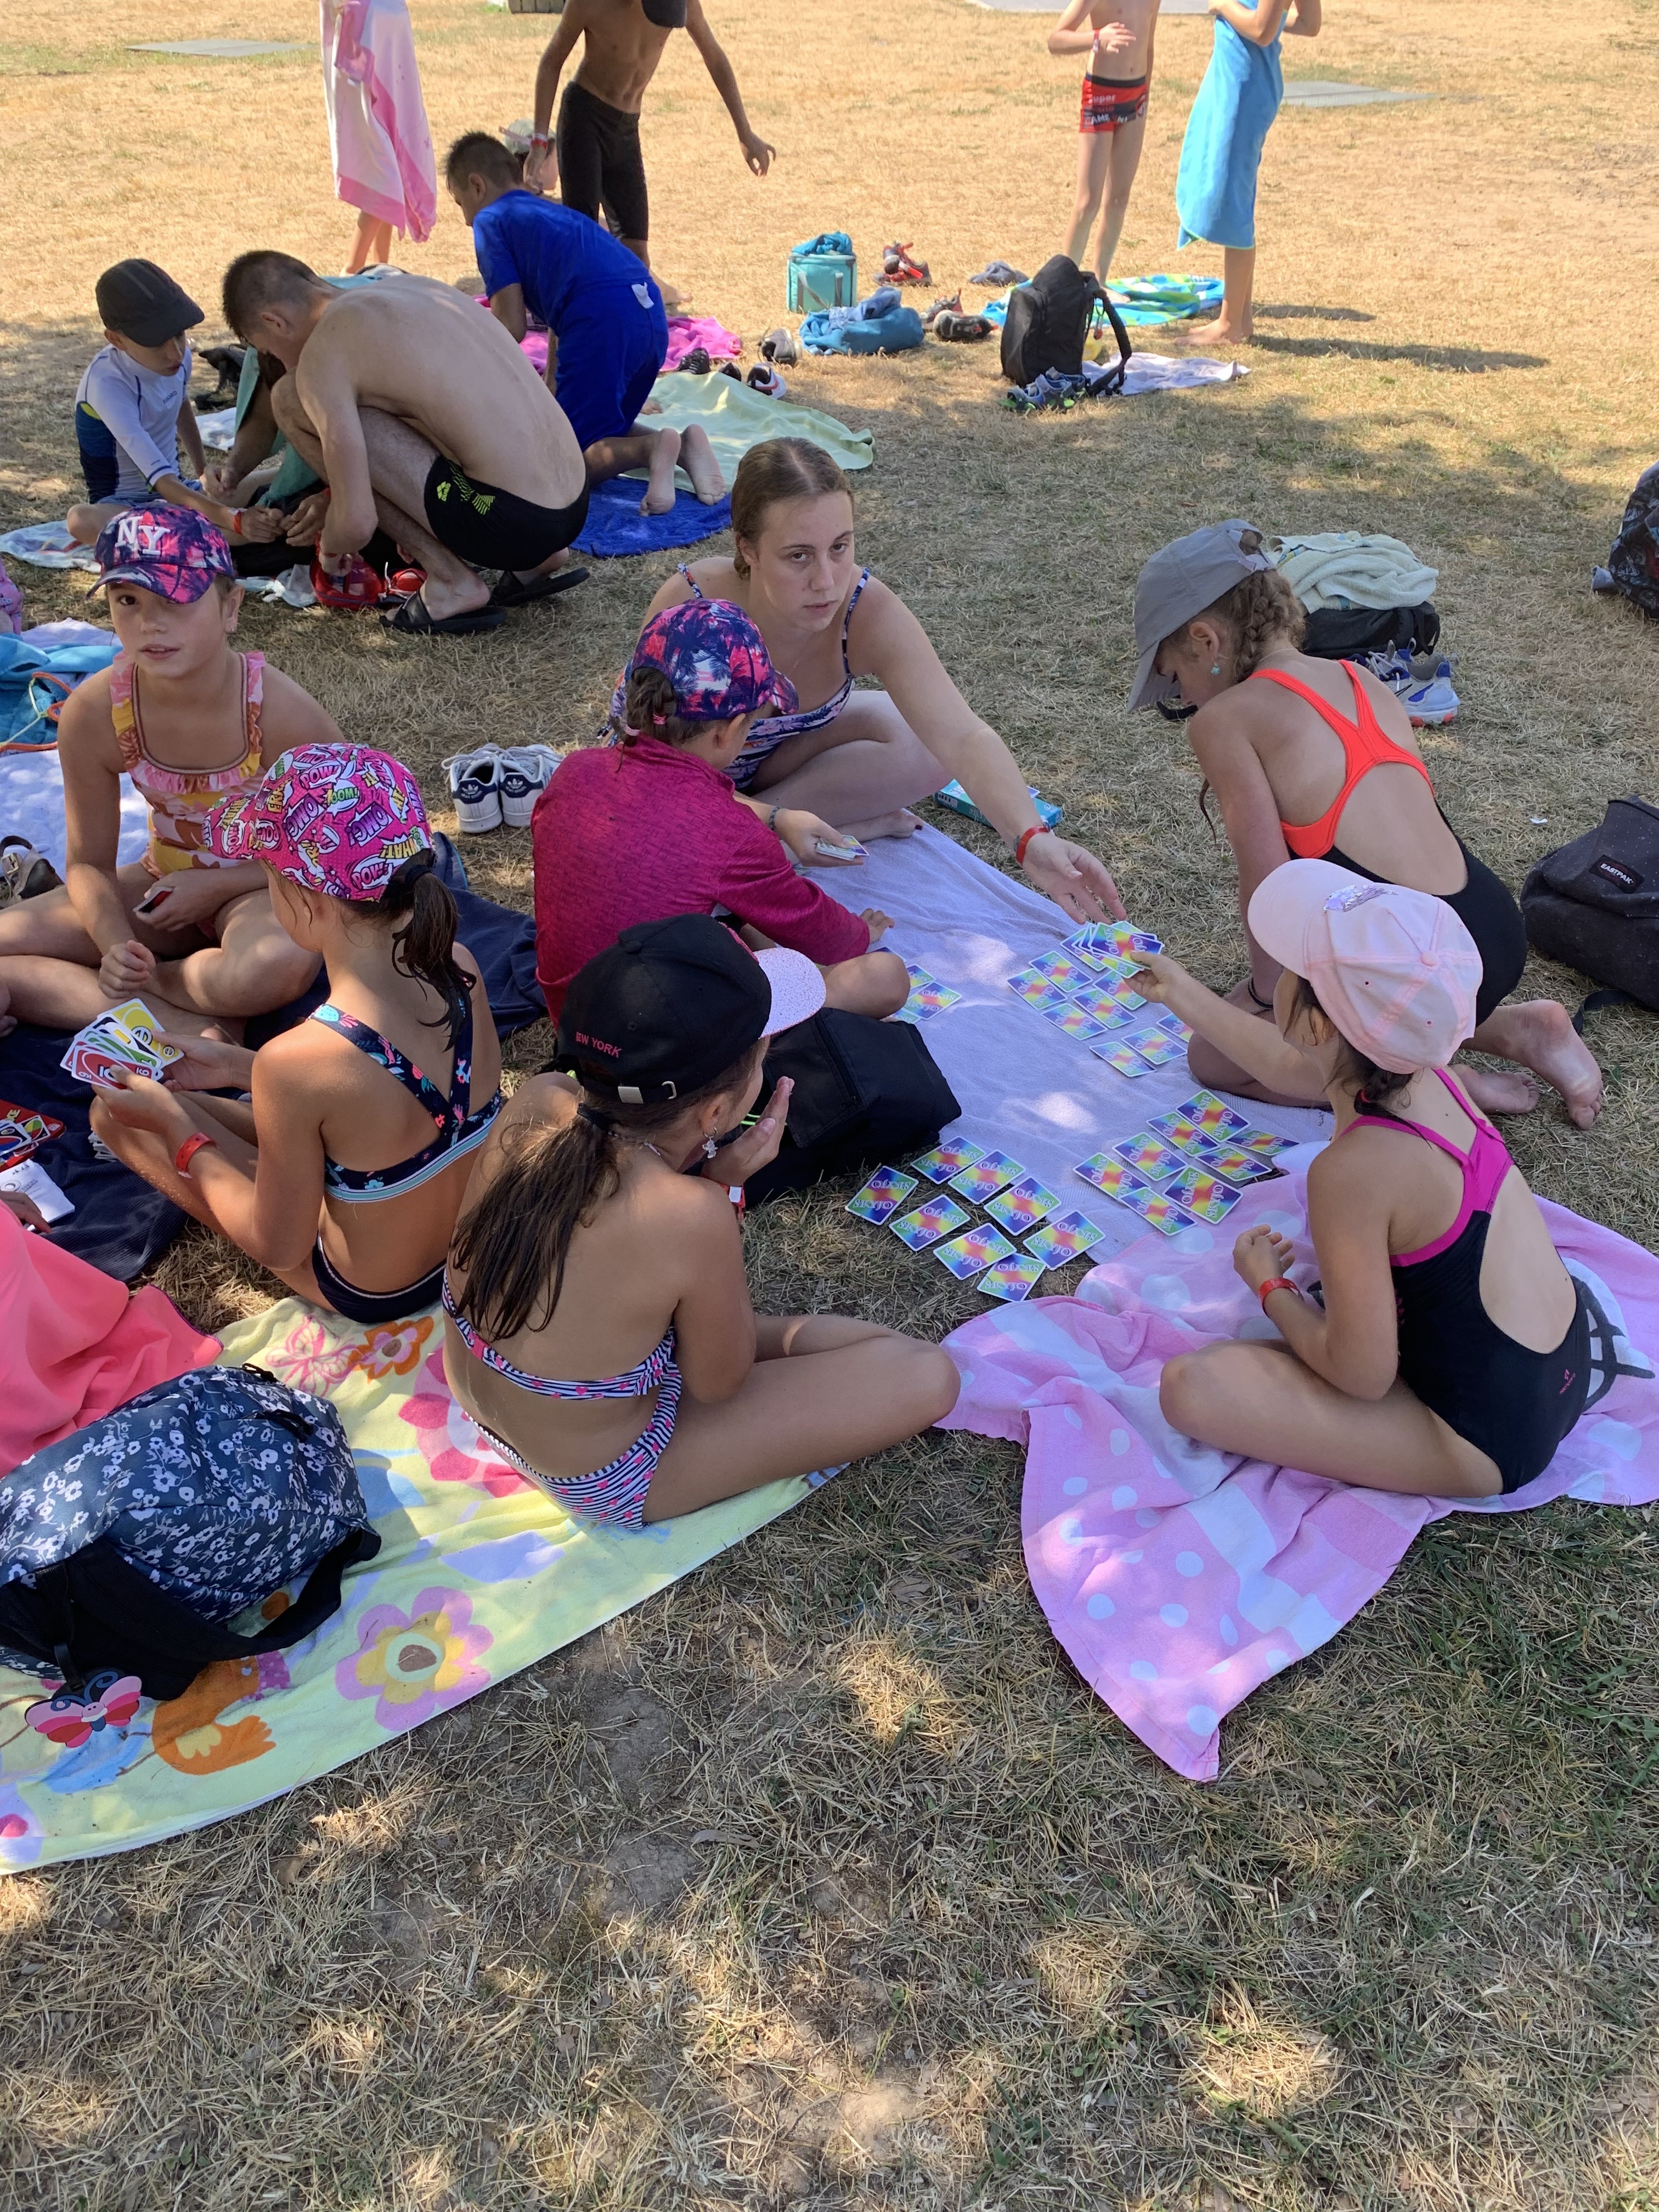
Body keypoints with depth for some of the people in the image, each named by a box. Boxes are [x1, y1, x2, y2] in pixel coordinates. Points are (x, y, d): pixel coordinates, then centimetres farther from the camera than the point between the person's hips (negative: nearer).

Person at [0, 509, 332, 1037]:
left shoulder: (281, 711, -24)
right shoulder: (93, 712, -15)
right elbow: (89, 862, -4)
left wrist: (217, 886, -18)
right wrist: (115, 944, -24)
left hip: (263, 888, -4)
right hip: (168, 884, 4)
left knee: (277, 965, -40)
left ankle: (148, 981, -11)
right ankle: (185, 1022, -21)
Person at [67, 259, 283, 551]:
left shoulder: (178, 356, -6)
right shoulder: (107, 383, -26)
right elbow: (161, 480, -37)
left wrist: (203, 470, 30)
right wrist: (233, 520, -50)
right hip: (124, 504, -7)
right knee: (83, 520, -42)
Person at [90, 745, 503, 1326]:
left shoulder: (297, 1063, -36)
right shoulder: (459, 968, -18)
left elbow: (279, 1248, -19)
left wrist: (176, 1127, -8)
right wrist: (238, 1068, 6)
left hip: (375, 1292, -6)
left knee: (117, 1114, 7)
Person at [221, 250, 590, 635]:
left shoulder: (323, 352, -7)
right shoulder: (414, 285, 18)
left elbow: (356, 524, -12)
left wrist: (331, 546, 14)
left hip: (509, 520, -8)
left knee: (293, 400, -1)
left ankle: (451, 580, 0)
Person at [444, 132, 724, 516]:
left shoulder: (491, 219, 10)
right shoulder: (553, 212, 33)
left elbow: (512, 328, 2)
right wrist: (551, 393, 41)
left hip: (602, 321, -8)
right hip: (653, 315, 8)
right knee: (606, 430, 26)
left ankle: (652, 447, -23)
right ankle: (684, 443, 0)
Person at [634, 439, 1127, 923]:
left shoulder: (868, 613, -31)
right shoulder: (690, 605, -36)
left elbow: (962, 737, -41)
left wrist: (1031, 839, -59)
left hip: (778, 751, 3)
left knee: (924, 749, -22)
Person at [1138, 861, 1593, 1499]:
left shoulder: (1355, 1169, -30)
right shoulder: (1421, 1076, -5)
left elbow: (1363, 1376, -22)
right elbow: (1286, 1065, 18)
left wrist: (1269, 1286, -5)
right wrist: (1182, 995, 28)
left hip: (1490, 1442, -9)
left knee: (1189, 1388, -18)